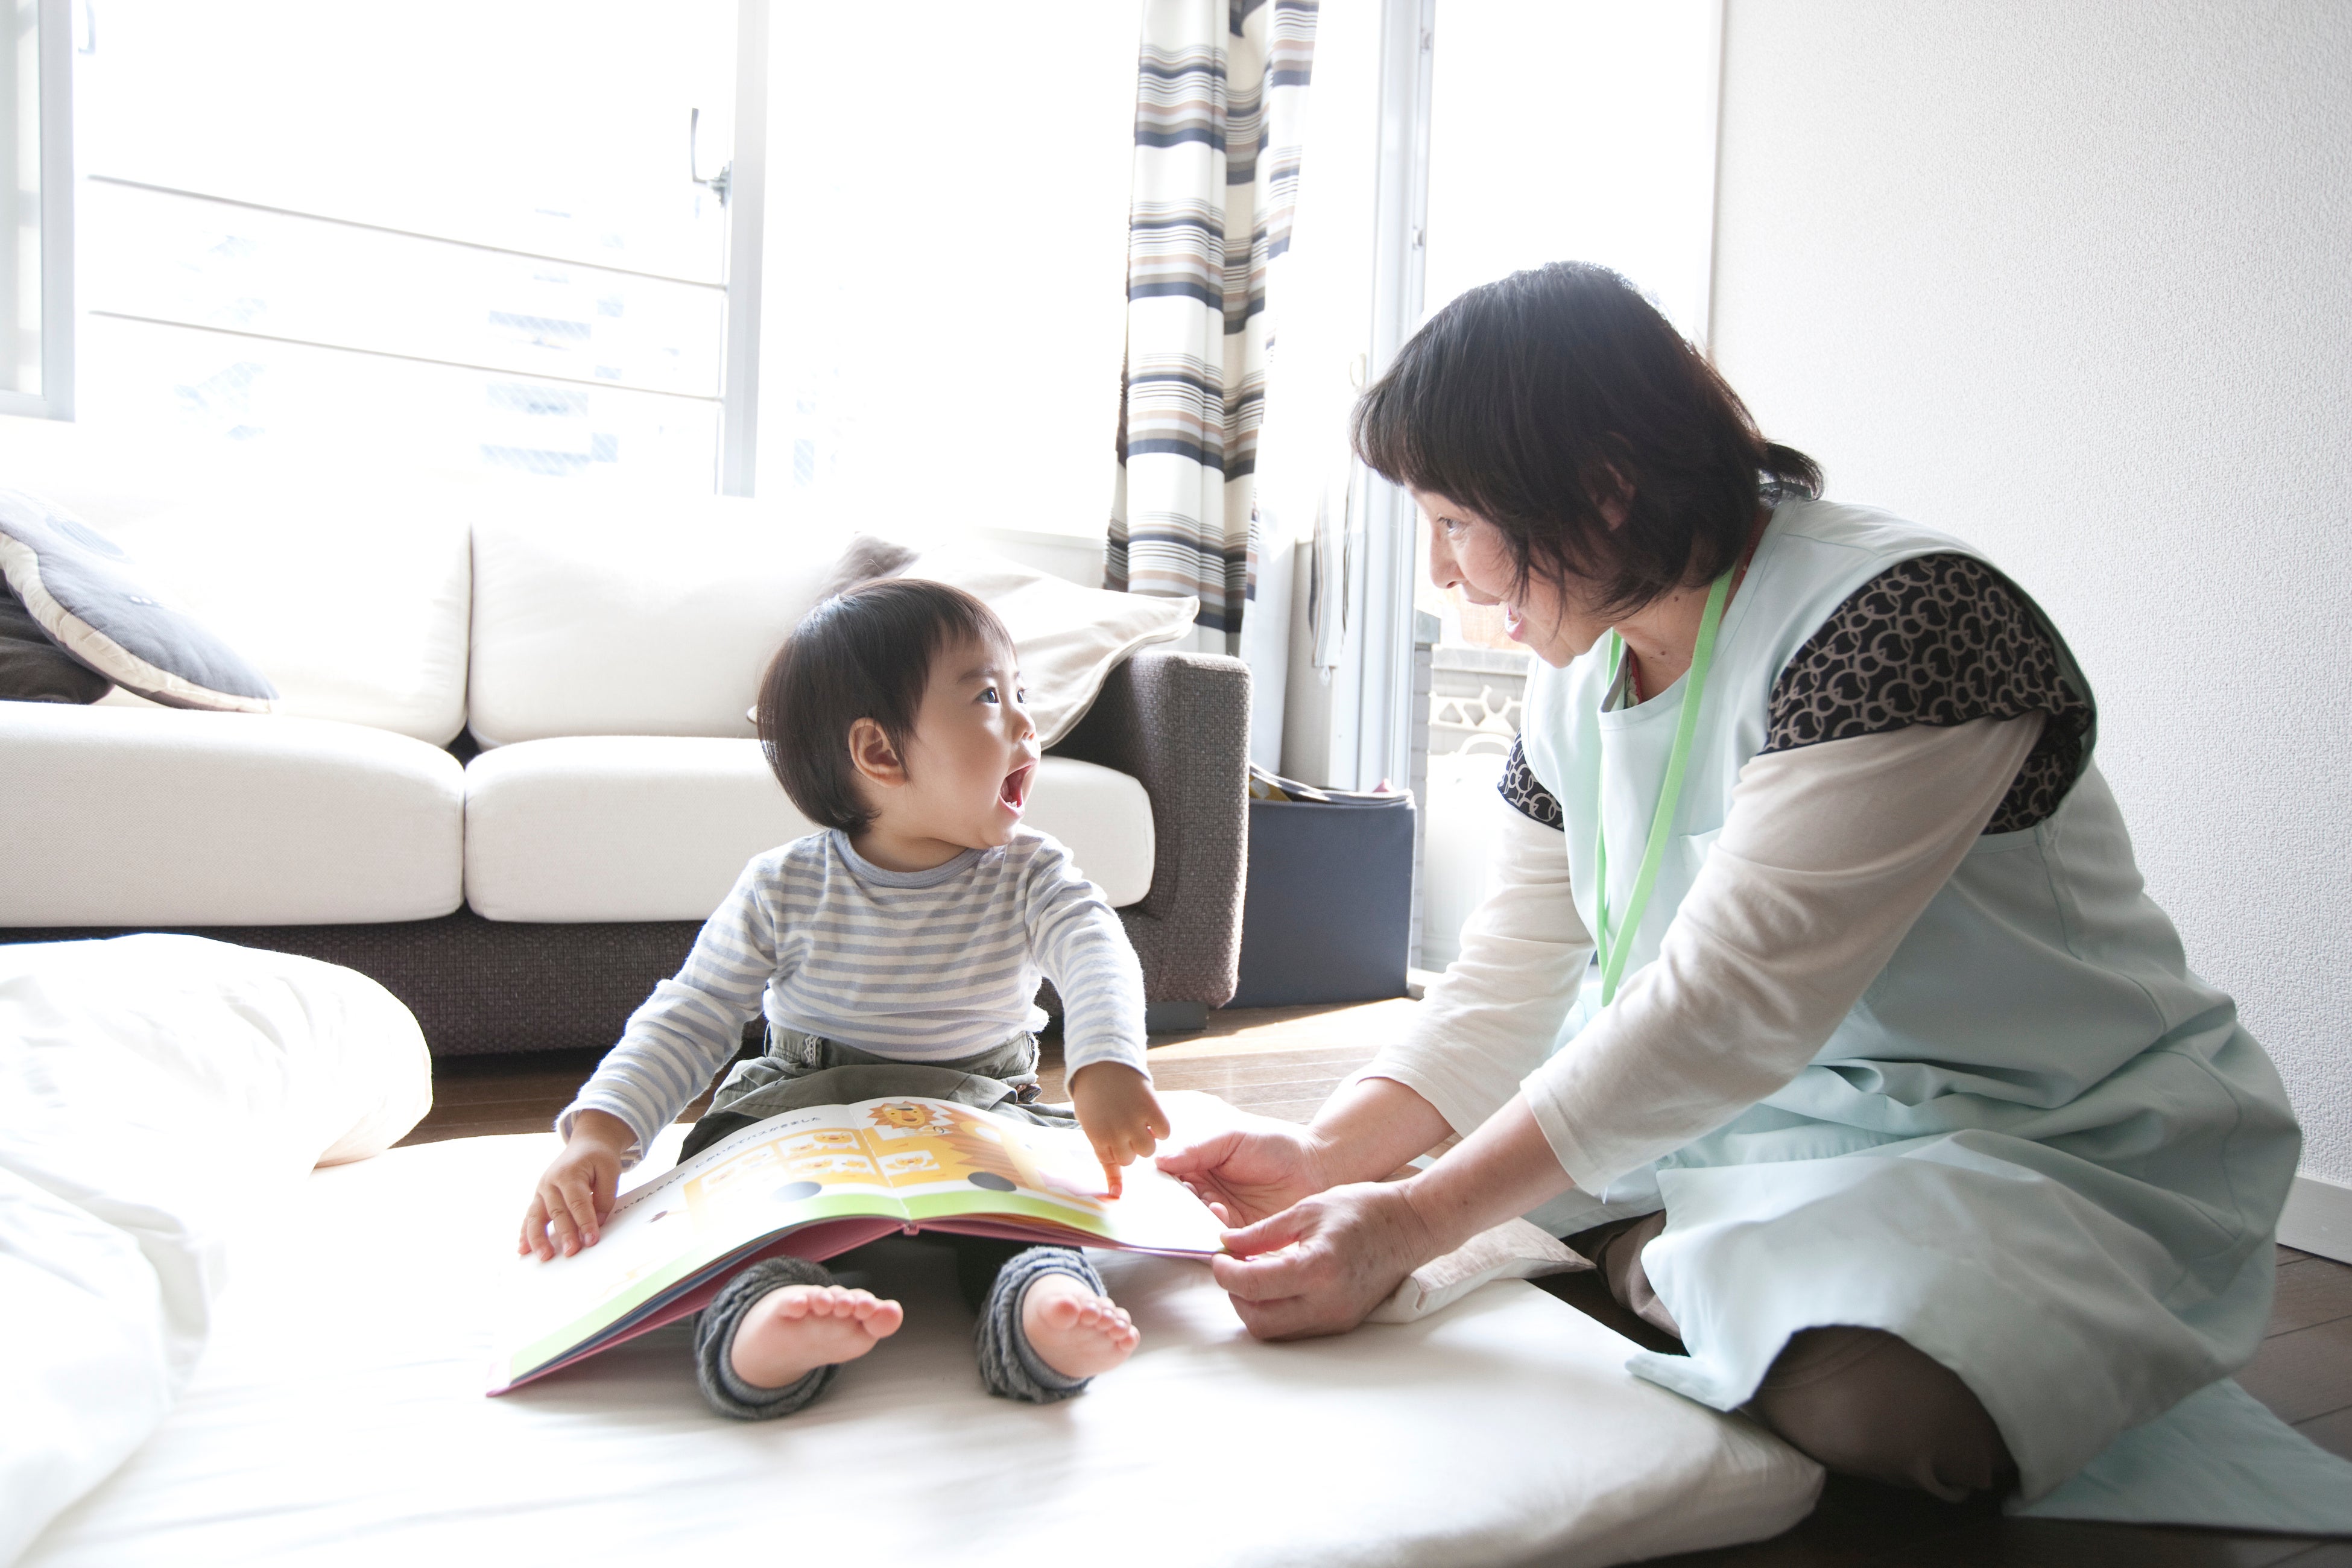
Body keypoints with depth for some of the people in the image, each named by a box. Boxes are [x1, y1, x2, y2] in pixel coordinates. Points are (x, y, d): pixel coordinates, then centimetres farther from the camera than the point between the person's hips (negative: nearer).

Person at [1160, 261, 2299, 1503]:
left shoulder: (1902, 620, -25)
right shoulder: (1582, 667, 0)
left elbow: (1727, 1005, -32)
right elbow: (1514, 973, -2)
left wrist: (1410, 1225, -32)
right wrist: (1329, 1154, -16)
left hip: (2059, 1148, -6)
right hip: (1776, 1114, 7)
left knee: (1873, 1400, -36)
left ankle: (1659, 1270, -8)